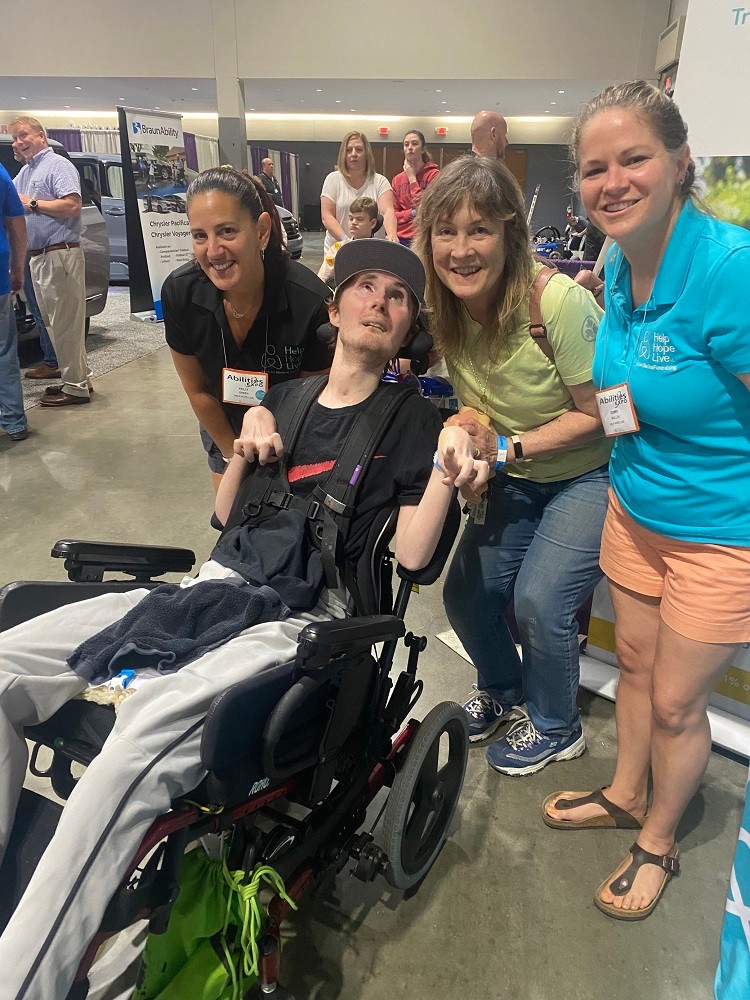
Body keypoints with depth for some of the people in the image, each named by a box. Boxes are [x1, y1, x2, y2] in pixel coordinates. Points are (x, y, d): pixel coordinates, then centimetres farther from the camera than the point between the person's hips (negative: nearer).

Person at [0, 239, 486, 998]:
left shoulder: (411, 421, 7)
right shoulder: (285, 398, 21)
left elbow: (411, 554, -2)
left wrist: (446, 473, -16)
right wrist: (245, 450, 5)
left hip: (300, 620, -6)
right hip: (212, 590, 6)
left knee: (148, 728, -34)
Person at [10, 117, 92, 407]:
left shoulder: (58, 166, -6)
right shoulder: (24, 172, 20)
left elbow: (72, 206, -20)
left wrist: (32, 203, -12)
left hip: (60, 255, -9)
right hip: (37, 257, 10)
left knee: (65, 323, -8)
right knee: (55, 323, 12)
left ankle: (75, 387, -3)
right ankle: (78, 377, 20)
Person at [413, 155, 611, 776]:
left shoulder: (558, 301, -28)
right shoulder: (441, 307, -11)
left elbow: (597, 414, -18)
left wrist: (507, 447, -23)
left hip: (590, 474, -5)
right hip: (516, 477, 6)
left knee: (539, 600, -13)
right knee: (466, 592, 2)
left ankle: (555, 726, 19)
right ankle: (502, 691, 34)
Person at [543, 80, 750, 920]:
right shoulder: (618, 266, -2)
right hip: (636, 510, 6)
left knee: (675, 702, 11)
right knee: (634, 662, 22)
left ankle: (658, 842, 40)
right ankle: (625, 796, 48)